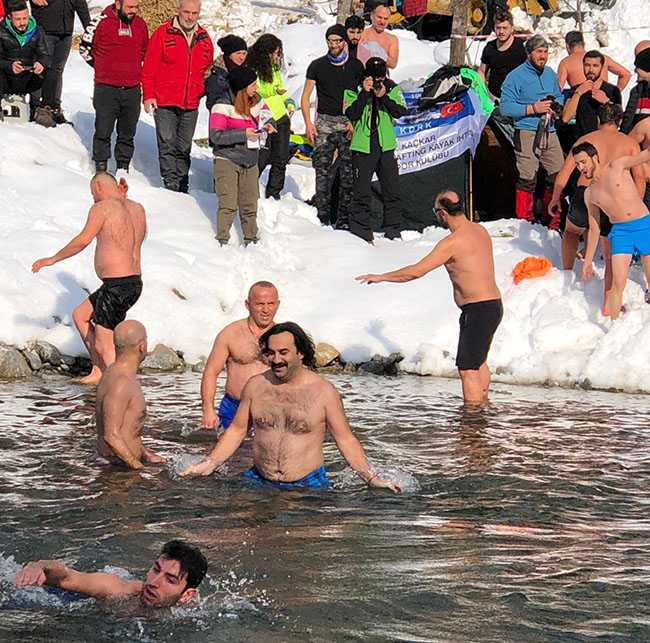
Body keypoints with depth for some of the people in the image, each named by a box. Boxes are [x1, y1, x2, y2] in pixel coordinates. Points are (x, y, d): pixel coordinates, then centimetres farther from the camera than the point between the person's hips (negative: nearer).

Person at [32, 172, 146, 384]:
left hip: (116, 286, -9)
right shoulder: (138, 209, 13)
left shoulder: (102, 208, -10)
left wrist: (53, 259, -9)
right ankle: (99, 372, 24)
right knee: (80, 315, 24)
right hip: (135, 283, 9)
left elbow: (83, 240, -20)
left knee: (104, 346, -4)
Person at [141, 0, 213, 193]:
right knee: (167, 145, -8)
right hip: (165, 103, -4)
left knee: (184, 148, 9)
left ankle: (182, 188, 15)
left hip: (191, 105, 4)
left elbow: (207, 69, 24)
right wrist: (148, 95, -8)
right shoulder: (163, 34, -3)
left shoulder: (204, 39, 9)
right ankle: (171, 184, -6)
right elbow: (149, 68, -3)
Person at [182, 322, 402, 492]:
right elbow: (236, 430, 16)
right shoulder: (255, 385, 5)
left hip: (308, 485, -3)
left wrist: (371, 478, -7)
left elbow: (346, 440, 2)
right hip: (259, 482, 3)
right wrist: (208, 464, 9)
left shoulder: (323, 391, -2)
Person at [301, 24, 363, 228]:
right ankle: (323, 218, -1)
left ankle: (344, 219, 1)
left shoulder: (356, 66, 7)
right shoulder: (317, 66, 6)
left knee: (348, 173, -4)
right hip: (324, 122, 0)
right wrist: (308, 123, -2)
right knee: (323, 171, -5)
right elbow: (306, 95, 9)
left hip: (348, 122, 0)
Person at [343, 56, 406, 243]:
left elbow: (400, 112, -7)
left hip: (386, 145, 3)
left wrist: (383, 97, -19)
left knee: (392, 191, 6)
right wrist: (365, 93, -20)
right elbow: (352, 114, -15)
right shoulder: (353, 90, -3)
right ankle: (361, 233, 6)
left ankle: (393, 231, 17)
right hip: (362, 146, -3)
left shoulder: (392, 88, 3)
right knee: (362, 192, -1)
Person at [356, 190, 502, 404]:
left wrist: (381, 277, -7)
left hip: (478, 310, -10)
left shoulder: (453, 242, -18)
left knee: (467, 369, -8)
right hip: (493, 305, 10)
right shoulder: (480, 230, 9)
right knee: (478, 362, 23)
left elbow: (417, 271, -17)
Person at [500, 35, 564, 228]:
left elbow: (559, 97, 28)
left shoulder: (550, 74, 16)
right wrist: (532, 109, -17)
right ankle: (524, 221, 3)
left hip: (549, 133, 6)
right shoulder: (516, 76, -4)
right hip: (526, 134, -6)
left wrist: (556, 107, 5)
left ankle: (553, 221, 19)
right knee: (527, 180, -8)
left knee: (558, 176, 5)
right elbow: (505, 107, -11)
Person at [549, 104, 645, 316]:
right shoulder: (629, 142, 13)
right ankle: (608, 303, -4)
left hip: (584, 194, 1)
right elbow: (639, 177, 1)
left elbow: (564, 173, 10)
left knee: (571, 231, 34)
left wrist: (555, 198, 22)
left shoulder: (586, 139, 15)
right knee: (611, 255, 11)